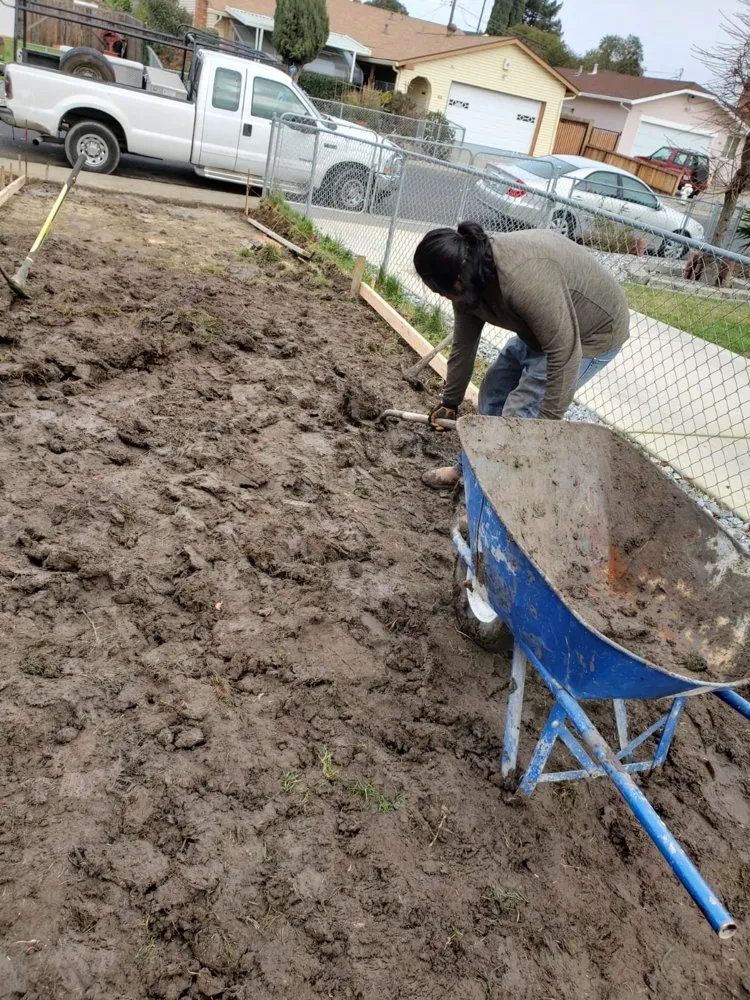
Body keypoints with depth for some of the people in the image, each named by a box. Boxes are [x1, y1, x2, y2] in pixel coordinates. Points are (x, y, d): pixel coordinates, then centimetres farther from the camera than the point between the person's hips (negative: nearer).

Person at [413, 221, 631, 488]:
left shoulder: (523, 277, -36)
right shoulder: (470, 279, -9)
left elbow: (564, 352, -33)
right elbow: (463, 347, 1)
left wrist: (547, 423, -28)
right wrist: (449, 402, 10)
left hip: (591, 331, -9)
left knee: (518, 414, -11)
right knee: (495, 389, 12)